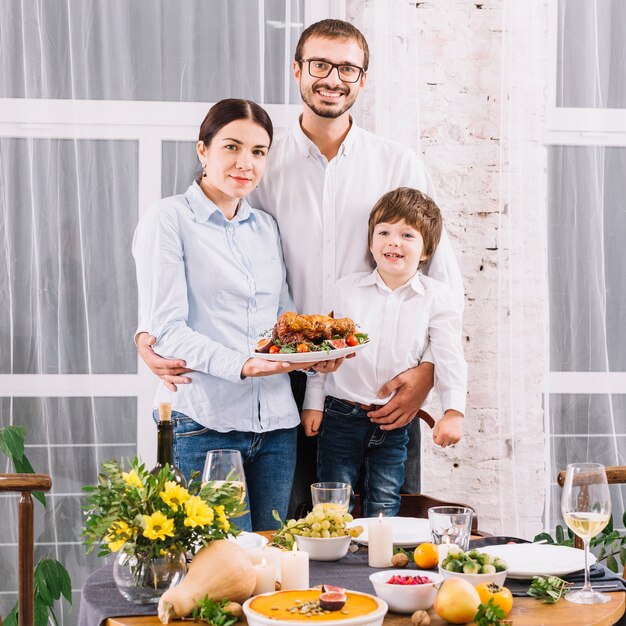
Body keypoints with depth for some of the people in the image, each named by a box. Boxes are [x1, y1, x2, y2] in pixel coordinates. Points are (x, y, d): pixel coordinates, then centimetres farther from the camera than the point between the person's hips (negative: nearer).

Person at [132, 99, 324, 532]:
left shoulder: (266, 227, 16)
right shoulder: (169, 220, -2)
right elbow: (166, 329, -10)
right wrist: (241, 365, -25)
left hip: (275, 421, 6)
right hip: (204, 422, -6)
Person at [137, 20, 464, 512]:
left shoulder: (400, 166, 6)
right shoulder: (263, 169, 5)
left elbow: (447, 284, 6)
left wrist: (427, 372, -7)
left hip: (384, 387, 0)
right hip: (292, 383, 0)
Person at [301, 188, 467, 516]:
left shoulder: (437, 297, -2)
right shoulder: (347, 288, 2)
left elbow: (449, 357, -6)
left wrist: (454, 410, -18)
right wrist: (313, 403, 5)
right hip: (341, 415, 1)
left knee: (383, 511, 5)